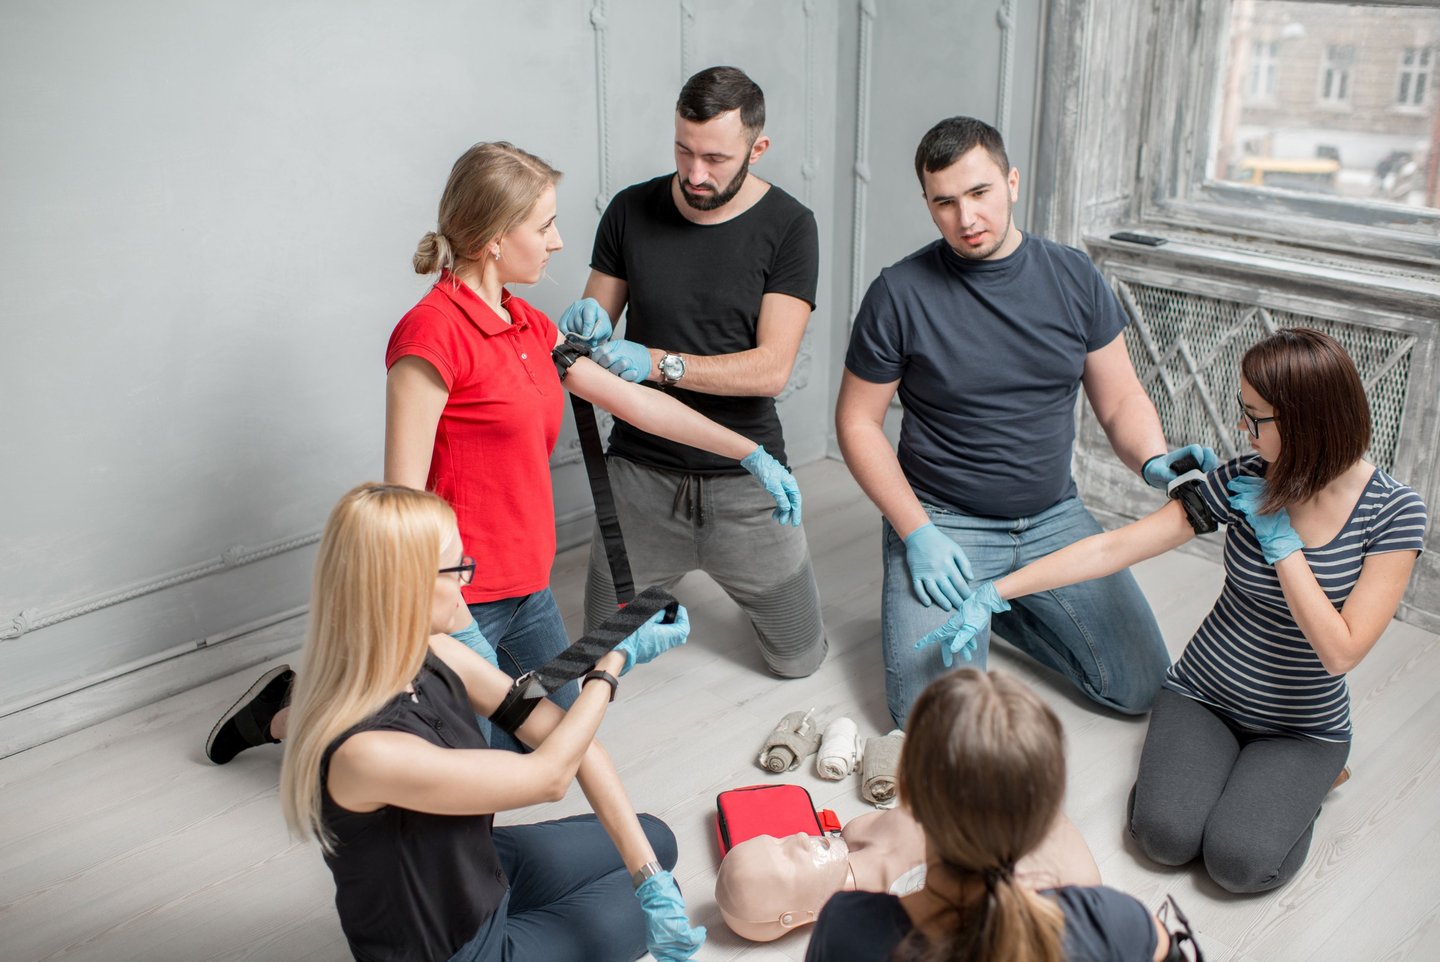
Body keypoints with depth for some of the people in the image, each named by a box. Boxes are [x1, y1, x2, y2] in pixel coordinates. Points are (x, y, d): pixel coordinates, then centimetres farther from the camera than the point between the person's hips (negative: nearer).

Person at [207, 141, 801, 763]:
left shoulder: (527, 326, 7)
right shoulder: (433, 332, -20)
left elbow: (636, 402, 13)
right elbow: (404, 496, -22)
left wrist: (752, 454, 15)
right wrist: (450, 625, -24)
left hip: (525, 589, 9)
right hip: (459, 600, -9)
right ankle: (288, 714, 18)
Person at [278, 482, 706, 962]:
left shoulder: (432, 657, -15)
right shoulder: (364, 752, -39)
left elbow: (563, 735, -14)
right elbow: (548, 776, -29)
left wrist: (650, 877, -19)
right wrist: (616, 661, -18)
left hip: (482, 867, 7)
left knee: (656, 840, 17)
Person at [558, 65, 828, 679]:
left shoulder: (787, 226, -9)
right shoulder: (631, 211, -1)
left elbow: (771, 369, -17)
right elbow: (599, 322, 8)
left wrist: (657, 363, -28)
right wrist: (585, 327, -18)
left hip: (743, 480, -1)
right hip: (641, 472, 2)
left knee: (799, 658, 11)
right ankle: (660, 585, 41)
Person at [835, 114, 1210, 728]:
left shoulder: (1073, 278, -1)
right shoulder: (900, 293, -11)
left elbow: (1121, 401, 5)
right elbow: (858, 422, -5)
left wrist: (1155, 460, -18)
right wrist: (917, 532, -14)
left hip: (1055, 520, 4)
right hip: (942, 522, -4)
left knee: (1142, 688, 1)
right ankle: (913, 599, 14)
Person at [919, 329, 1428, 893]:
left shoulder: (1393, 513, -17)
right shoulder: (1245, 482, -11)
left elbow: (1340, 652, -22)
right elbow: (1112, 549, -12)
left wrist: (1281, 539, -24)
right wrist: (994, 595, -16)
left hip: (1303, 726, -1)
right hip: (1201, 696, 1)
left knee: (1238, 860, -22)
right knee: (1166, 835, -23)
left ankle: (1309, 777, 7)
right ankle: (1198, 761, 8)